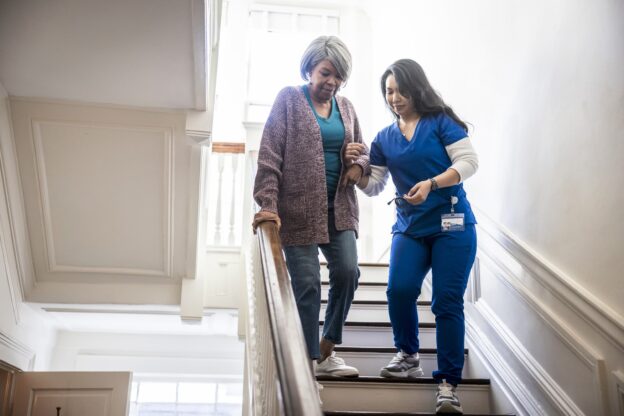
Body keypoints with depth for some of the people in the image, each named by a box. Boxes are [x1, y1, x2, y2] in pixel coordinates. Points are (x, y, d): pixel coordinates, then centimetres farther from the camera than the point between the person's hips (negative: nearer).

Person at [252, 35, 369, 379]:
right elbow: (269, 155, -10)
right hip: (299, 209, -5)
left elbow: (362, 152, 23)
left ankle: (326, 352, 16)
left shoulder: (345, 107, 13)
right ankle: (309, 360, 11)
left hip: (338, 208, 5)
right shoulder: (289, 100, -2)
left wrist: (359, 164, -3)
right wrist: (267, 203, -21)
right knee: (306, 284, -3)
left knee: (347, 273, -3)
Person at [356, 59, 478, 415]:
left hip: (452, 225, -3)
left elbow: (469, 161, -9)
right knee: (399, 290, -15)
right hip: (409, 227, 3)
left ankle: (448, 383, 5)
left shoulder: (441, 121, -2)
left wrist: (431, 184, -21)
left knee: (447, 302, -5)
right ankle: (409, 356, 13)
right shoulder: (384, 138, 10)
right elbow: (373, 186, 11)